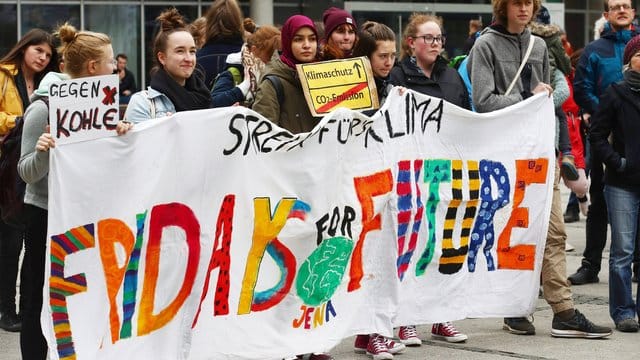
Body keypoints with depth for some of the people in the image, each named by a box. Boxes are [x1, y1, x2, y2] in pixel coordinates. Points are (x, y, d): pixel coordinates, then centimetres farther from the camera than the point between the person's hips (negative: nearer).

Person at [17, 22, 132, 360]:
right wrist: (42, 151, -33)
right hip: (47, 214, -6)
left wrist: (118, 136, -5)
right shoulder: (44, 107, -15)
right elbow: (27, 172, -13)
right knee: (42, 300, 2)